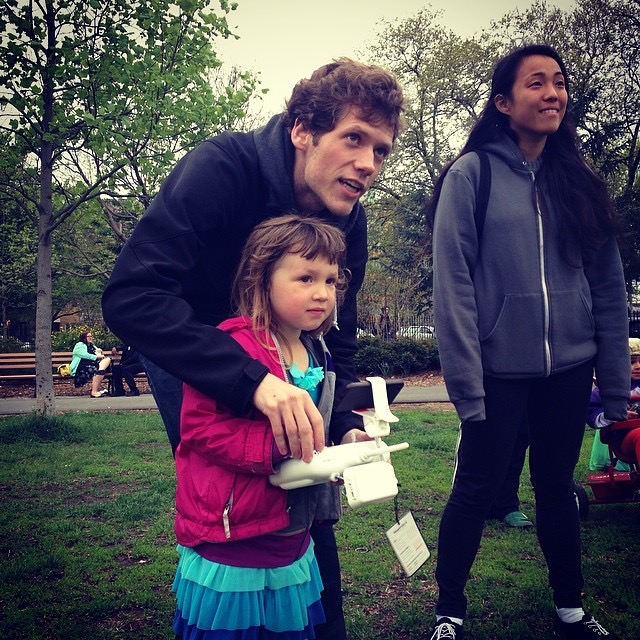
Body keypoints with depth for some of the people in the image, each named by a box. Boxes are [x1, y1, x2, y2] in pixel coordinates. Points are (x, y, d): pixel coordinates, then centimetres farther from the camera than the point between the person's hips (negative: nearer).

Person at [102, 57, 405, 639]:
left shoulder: (348, 220, -13)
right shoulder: (223, 167, -32)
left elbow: (336, 340, -5)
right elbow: (130, 297, -43)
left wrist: (345, 426, -23)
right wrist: (251, 379, -54)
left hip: (269, 357, 5)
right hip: (182, 346, -5)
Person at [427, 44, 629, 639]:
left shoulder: (578, 182, 7)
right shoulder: (471, 175, -6)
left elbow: (609, 286, 7)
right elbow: (453, 285, -11)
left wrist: (615, 385, 4)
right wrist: (466, 385, -15)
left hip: (569, 370, 4)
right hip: (499, 372, -4)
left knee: (557, 485, 17)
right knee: (476, 490, 5)